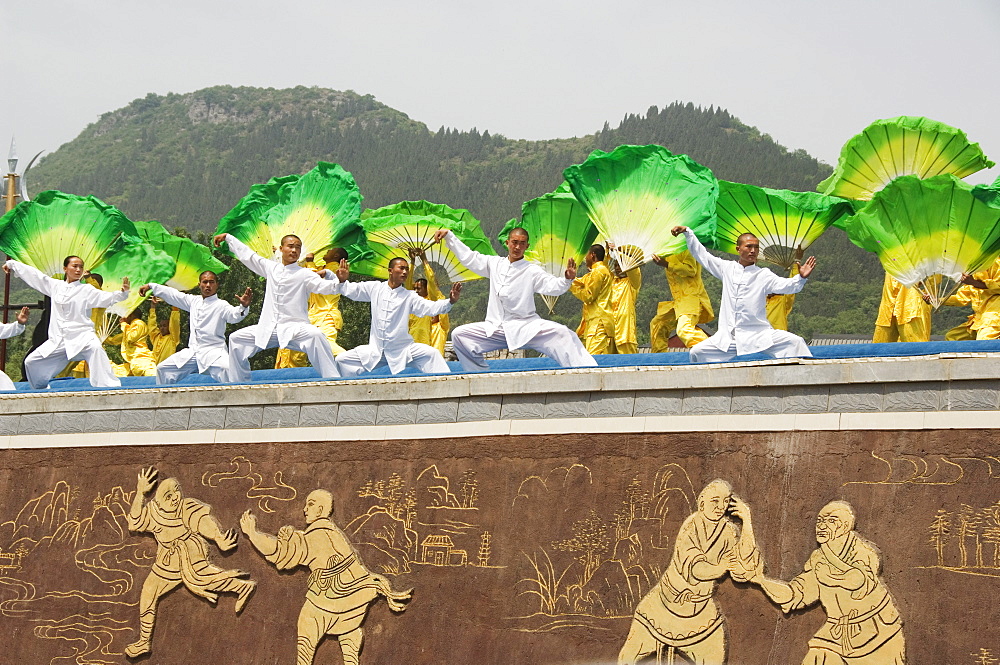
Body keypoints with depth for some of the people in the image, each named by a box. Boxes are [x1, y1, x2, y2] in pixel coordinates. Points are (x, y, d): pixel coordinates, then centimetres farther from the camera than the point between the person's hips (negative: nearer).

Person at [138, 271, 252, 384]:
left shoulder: (221, 305, -4)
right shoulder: (194, 301, 15)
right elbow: (172, 294, 25)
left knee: (227, 369, -37)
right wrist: (151, 286, 30)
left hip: (213, 352, -7)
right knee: (162, 368, 8)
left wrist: (244, 306, -45)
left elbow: (234, 315, -22)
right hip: (192, 352, 7)